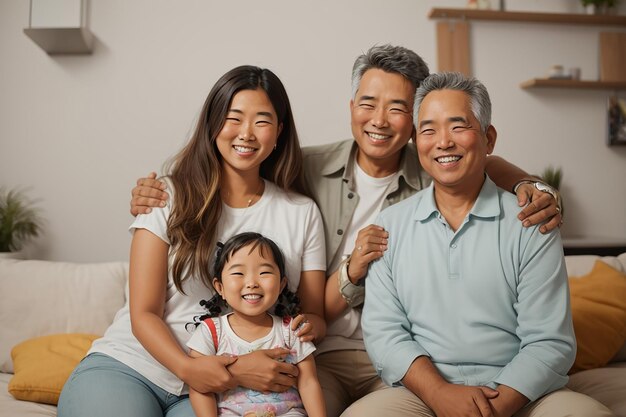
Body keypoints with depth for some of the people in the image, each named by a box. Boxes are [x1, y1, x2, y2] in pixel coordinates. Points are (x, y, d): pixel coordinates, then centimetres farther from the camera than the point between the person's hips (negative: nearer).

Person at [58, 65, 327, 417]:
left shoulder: (302, 213, 4)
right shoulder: (171, 198, -1)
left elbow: (315, 315, 6)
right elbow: (143, 313, -4)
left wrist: (310, 325, -18)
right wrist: (187, 367, -22)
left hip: (219, 387, 1)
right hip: (129, 366, -1)